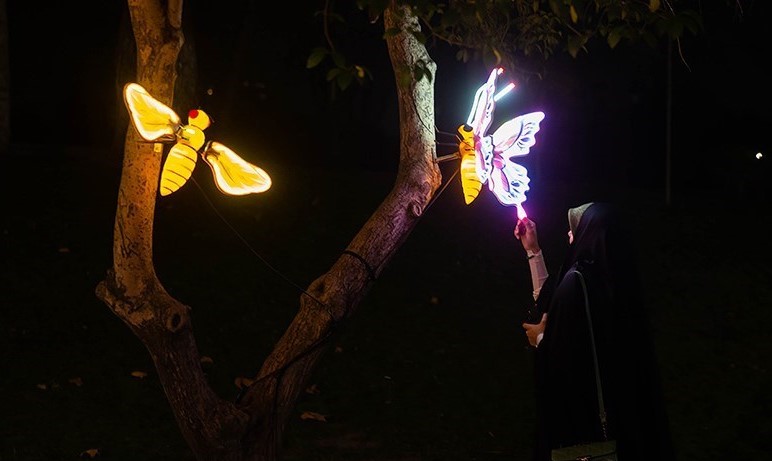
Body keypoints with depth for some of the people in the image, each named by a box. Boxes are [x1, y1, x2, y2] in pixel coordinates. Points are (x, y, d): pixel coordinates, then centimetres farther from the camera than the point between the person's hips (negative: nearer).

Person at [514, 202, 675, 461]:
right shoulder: (612, 273, 3)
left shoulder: (577, 281, -22)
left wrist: (539, 338, -3)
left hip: (582, 404, -8)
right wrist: (532, 249, 20)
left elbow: (563, 354, -24)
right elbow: (548, 302, 16)